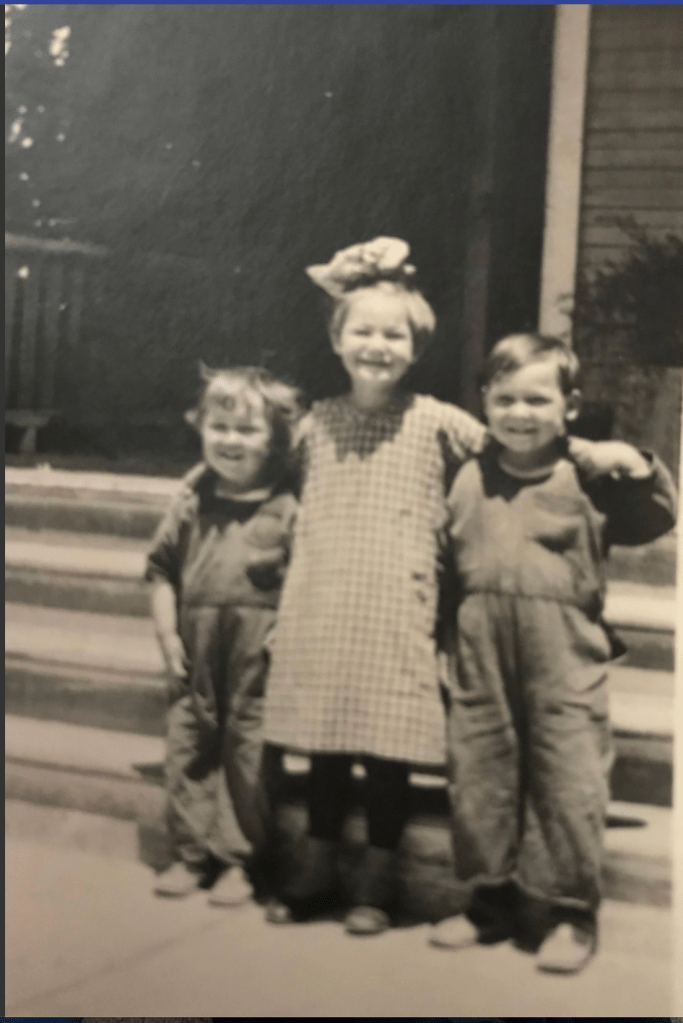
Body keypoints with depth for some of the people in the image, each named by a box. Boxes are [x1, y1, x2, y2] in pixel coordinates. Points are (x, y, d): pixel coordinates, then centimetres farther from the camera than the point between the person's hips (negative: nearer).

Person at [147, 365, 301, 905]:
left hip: (257, 659, -4)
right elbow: (164, 568, 12)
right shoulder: (192, 500, 7)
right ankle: (191, 853, 24)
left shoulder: (286, 506, -6)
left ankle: (239, 859, 17)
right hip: (197, 656, 4)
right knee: (189, 748, 11)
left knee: (249, 752, 3)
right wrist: (167, 633, 6)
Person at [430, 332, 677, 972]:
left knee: (568, 781, -1)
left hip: (563, 659, -3)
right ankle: (491, 898, 27)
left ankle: (570, 912, 14)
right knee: (478, 775, 10)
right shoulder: (470, 479, 11)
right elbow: (447, 561, 17)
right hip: (481, 656, 4)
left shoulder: (587, 478, 0)